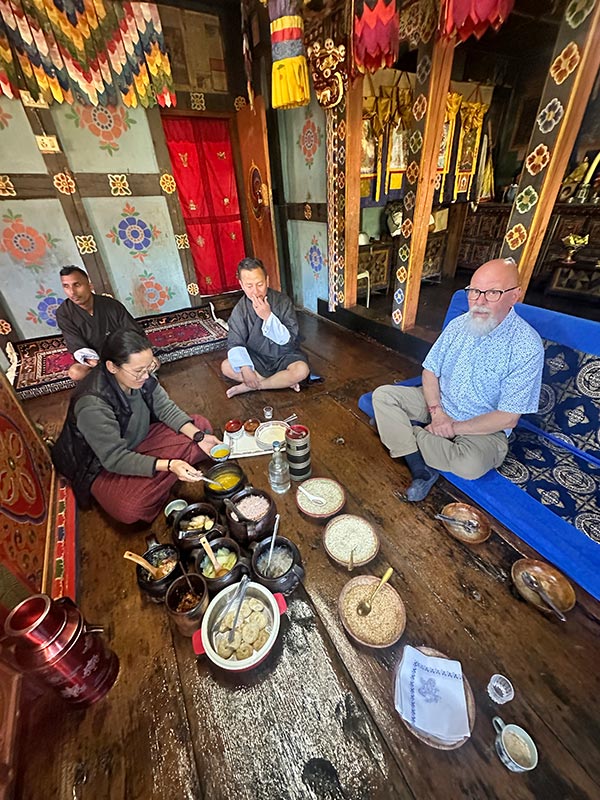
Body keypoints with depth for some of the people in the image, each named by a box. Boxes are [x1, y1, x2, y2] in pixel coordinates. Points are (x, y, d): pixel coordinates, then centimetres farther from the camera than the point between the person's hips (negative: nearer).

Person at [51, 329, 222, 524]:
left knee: (201, 426, -5)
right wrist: (169, 465, -41)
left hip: (140, 438, 6)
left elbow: (166, 408, -8)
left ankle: (157, 479, -7)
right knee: (130, 509, -32)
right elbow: (114, 459, -30)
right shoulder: (92, 404, -35)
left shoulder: (141, 377, -19)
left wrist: (198, 436, -23)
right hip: (102, 463, -6)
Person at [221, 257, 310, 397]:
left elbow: (288, 340, -18)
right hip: (256, 358, 2)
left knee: (301, 370, -32)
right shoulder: (240, 309, -9)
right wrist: (245, 368, -32)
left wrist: (268, 316, -30)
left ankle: (250, 387, -18)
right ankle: (282, 382, -18)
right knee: (226, 367, -20)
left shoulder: (283, 301, -14)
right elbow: (235, 344, -14)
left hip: (284, 356, -2)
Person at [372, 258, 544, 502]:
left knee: (472, 465, -36)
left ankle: (396, 427, -12)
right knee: (382, 395, -13)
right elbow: (430, 371, 1)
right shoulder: (458, 325, -3)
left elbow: (508, 418, -18)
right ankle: (422, 470, -18)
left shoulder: (527, 347, -18)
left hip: (482, 427, -4)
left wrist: (454, 427, -19)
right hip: (438, 403, 5)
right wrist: (436, 411, -16)